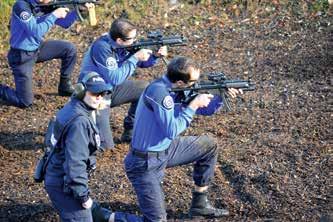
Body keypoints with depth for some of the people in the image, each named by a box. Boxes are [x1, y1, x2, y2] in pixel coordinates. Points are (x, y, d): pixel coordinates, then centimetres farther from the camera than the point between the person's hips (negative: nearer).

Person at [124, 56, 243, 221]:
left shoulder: (178, 88, -1)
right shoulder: (159, 91, -27)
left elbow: (205, 109, 11)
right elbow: (172, 131, -28)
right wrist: (193, 105, -21)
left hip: (165, 149, 9)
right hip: (145, 163, -9)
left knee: (209, 145, 15)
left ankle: (199, 204, 24)